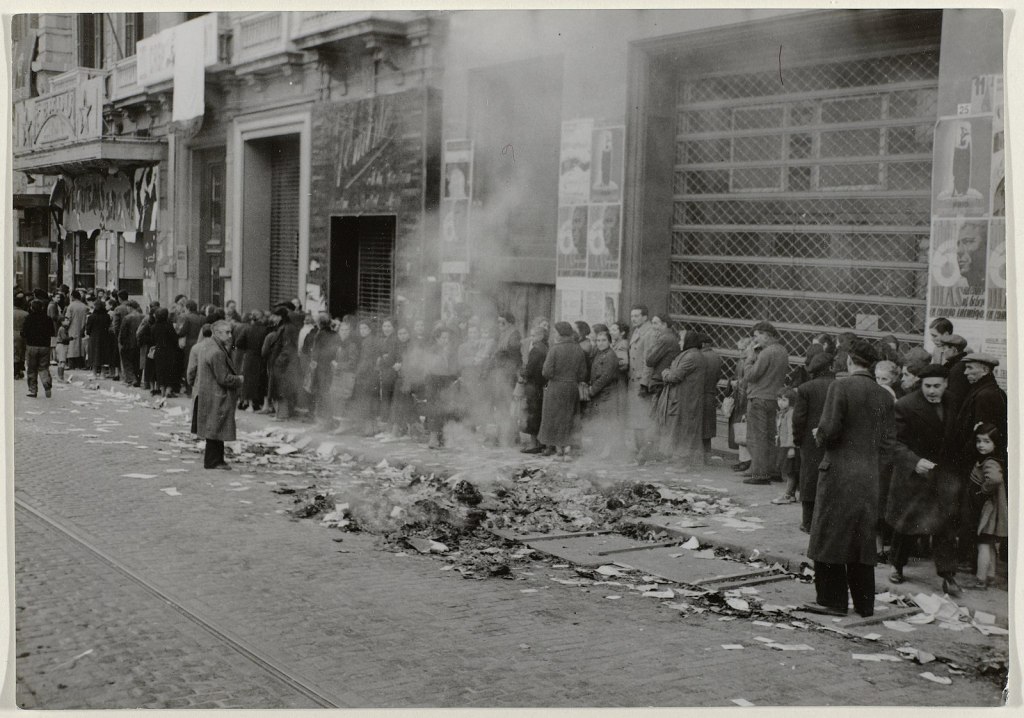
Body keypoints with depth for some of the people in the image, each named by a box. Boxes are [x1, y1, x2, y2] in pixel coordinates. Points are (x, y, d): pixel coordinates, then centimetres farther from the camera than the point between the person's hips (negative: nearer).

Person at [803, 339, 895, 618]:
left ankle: (831, 599, 8)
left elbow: (829, 429, -16)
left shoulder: (841, 386, -12)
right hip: (869, 477, 5)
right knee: (863, 539, 13)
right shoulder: (884, 396, 5)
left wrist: (819, 436, 5)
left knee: (830, 535, 5)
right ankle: (864, 603, 18)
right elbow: (887, 443, 7)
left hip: (839, 472, -5)